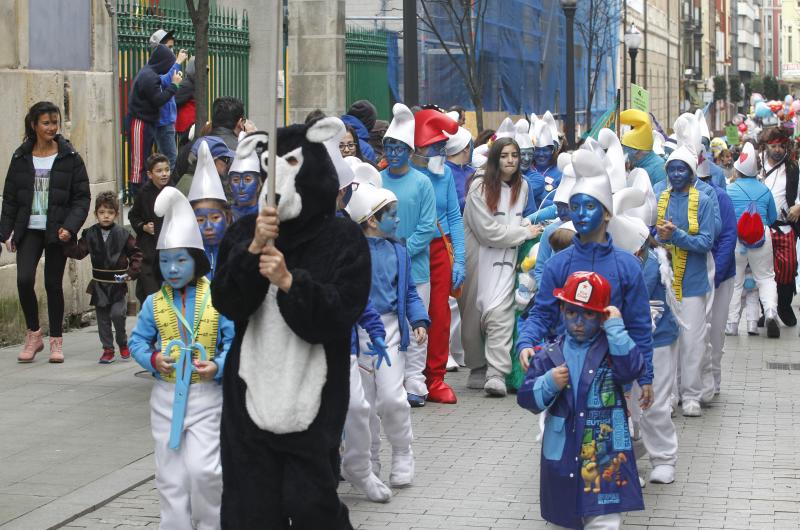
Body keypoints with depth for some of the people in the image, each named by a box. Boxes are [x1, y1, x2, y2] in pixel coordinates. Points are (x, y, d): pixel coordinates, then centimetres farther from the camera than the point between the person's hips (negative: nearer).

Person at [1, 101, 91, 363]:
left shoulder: (69, 157, -1)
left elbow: (82, 197, -2)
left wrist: (70, 226, -15)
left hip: (57, 232, -1)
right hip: (29, 230, 1)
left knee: (53, 284, 4)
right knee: (24, 279, -14)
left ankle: (56, 341, 18)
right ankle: (33, 334, 6)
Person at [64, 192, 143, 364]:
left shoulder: (123, 234, -4)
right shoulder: (90, 234, 2)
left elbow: (136, 254, 1)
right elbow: (79, 252, -3)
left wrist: (131, 273, -10)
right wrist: (66, 243, -18)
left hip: (118, 284, -3)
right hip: (99, 284, 3)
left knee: (117, 313, -15)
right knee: (102, 318, 6)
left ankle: (123, 343, 9)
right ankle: (108, 349, 16)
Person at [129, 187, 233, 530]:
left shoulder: (216, 299, -5)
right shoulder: (154, 303, 2)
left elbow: (235, 342, -5)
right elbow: (138, 341, 8)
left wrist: (218, 366, -21)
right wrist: (152, 359, -11)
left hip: (206, 395, -3)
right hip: (166, 395, 3)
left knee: (203, 469, -10)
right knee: (170, 475, 7)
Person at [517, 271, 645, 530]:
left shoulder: (612, 348, -2)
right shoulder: (550, 355, 4)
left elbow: (631, 370, -23)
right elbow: (526, 398, 2)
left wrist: (615, 328, -20)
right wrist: (549, 384, -17)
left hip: (605, 456, -3)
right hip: (561, 456, 3)